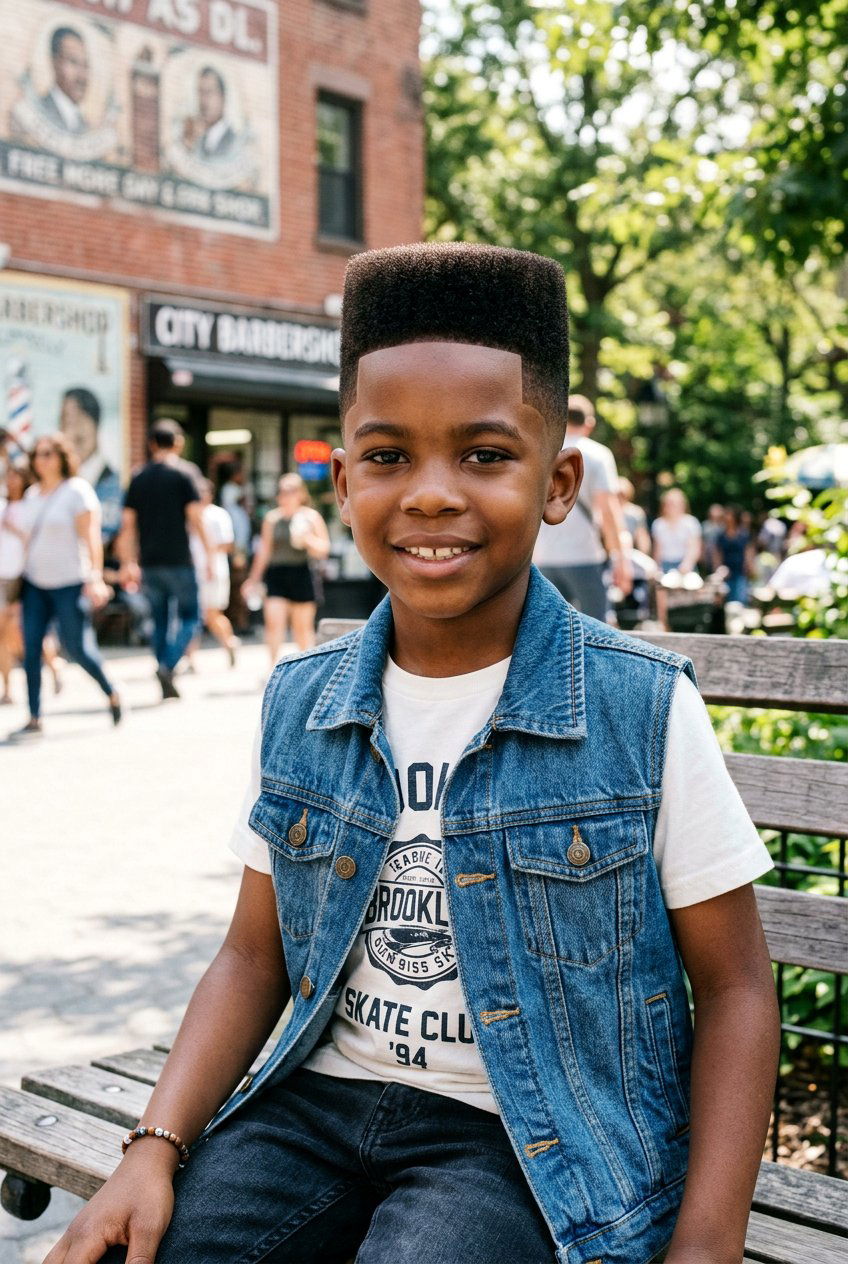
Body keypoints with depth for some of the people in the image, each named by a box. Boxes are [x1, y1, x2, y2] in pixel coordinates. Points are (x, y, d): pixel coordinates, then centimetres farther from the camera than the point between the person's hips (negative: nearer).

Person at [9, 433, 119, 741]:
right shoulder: (32, 494, 13)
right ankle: (34, 719, 1)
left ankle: (111, 692, 21)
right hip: (35, 584, 6)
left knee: (77, 647, -5)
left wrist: (95, 578, -21)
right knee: (30, 649, -3)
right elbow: (30, 539, 18)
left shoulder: (77, 490, -7)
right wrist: (24, 573, 16)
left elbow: (91, 536, -13)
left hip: (70, 583, -6)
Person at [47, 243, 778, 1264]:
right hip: (320, 1100, 4)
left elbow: (734, 987, -4)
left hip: (533, 1138, -3)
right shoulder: (298, 706, 2)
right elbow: (255, 953, 9)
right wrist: (158, 1146, -5)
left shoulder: (646, 712, -10)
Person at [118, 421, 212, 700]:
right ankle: (168, 666, -16)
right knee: (189, 617, 5)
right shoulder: (181, 476, -5)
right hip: (178, 561, -4)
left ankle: (166, 684, 13)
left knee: (160, 621, 12)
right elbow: (195, 518, -9)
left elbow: (128, 525, 9)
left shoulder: (138, 479, 9)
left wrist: (130, 563, 15)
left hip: (150, 563, 5)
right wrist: (209, 555, -4)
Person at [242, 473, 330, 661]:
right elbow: (264, 550, 13)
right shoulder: (272, 517, 5)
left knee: (303, 626, 6)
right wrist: (253, 580, 15)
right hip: (276, 575, 2)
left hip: (301, 575, -1)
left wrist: (308, 539, -19)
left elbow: (323, 550, 2)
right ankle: (274, 667, -7)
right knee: (273, 621, -10)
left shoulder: (311, 516, 1)